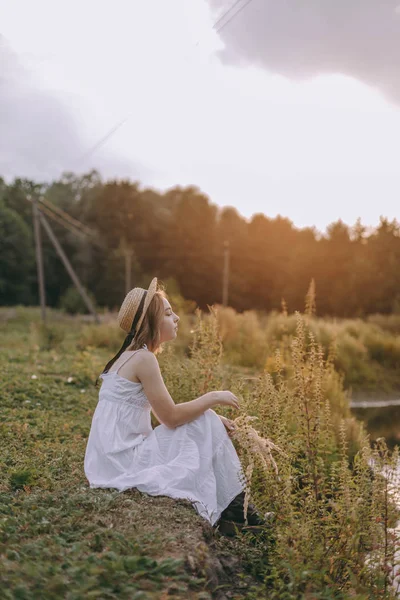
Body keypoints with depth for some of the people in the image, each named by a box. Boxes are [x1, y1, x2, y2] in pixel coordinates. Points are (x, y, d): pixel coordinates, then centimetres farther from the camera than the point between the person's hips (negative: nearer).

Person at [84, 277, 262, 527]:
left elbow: (166, 413, 12)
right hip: (123, 460, -9)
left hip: (114, 457, 9)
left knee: (206, 422, 13)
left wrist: (211, 418, 4)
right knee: (204, 425, -6)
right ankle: (233, 504, 7)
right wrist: (213, 398, -6)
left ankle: (231, 503, 17)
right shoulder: (143, 358, -17)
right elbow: (171, 417, -18)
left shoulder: (132, 355, 12)